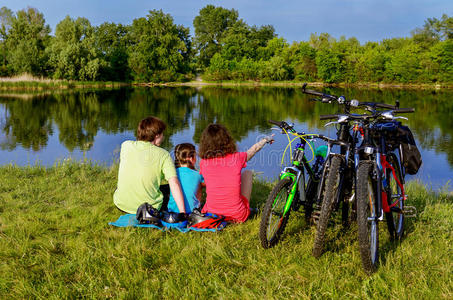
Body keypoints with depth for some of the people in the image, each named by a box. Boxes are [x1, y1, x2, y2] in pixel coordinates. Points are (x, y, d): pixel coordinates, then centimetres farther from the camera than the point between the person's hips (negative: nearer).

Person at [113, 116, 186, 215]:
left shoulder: (126, 145, -3)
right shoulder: (163, 155, -11)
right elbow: (174, 184, -19)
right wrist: (182, 212, -18)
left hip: (121, 205, 2)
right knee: (168, 189, 25)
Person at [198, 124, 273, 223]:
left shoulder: (203, 162, -6)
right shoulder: (236, 158, -7)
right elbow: (255, 148, 15)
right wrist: (266, 139, 37)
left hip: (211, 215, 1)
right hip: (238, 217, -1)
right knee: (247, 173, 21)